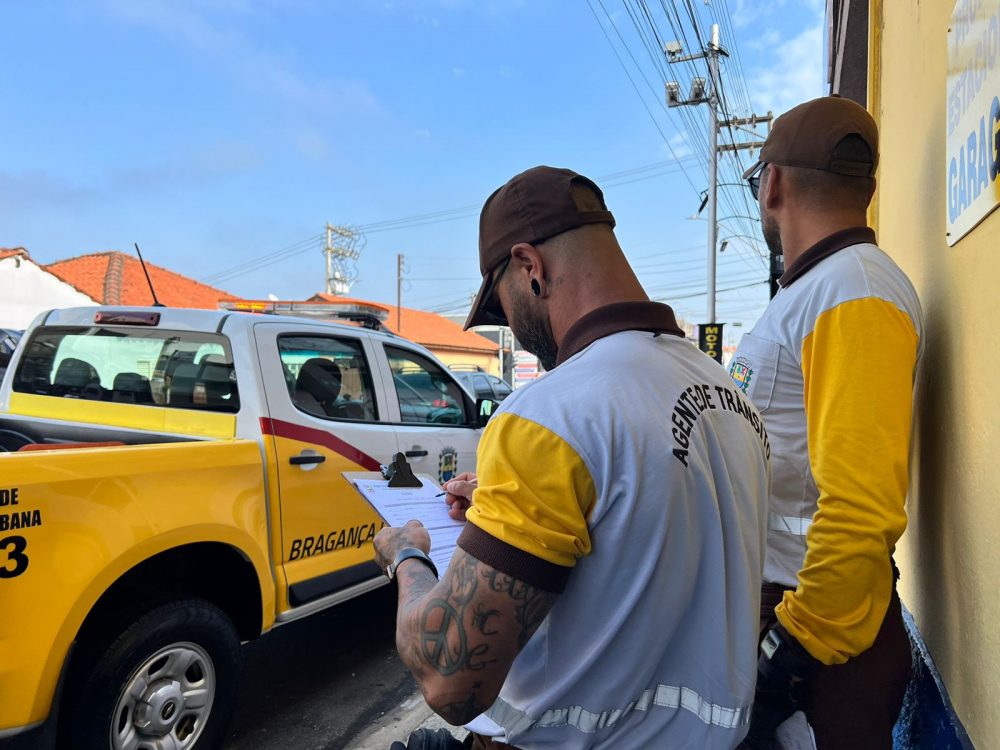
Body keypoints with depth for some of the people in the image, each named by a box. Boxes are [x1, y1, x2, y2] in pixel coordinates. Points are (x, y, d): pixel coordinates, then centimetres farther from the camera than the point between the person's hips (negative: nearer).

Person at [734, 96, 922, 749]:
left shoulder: (854, 292, -18)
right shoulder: (808, 290, 14)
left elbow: (861, 508, -27)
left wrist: (795, 647, -22)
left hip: (815, 628, -9)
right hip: (764, 601, 9)